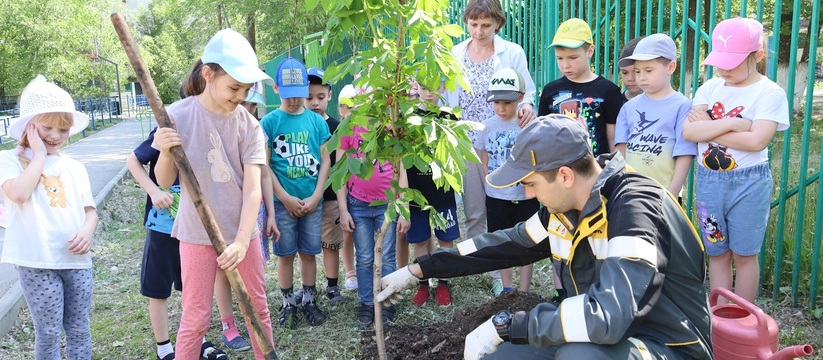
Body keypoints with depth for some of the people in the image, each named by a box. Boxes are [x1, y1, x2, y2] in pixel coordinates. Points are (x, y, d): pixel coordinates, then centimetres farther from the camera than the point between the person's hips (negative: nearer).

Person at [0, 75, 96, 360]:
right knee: (49, 331, 3)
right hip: (37, 262, -4)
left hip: (76, 259, 4)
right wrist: (40, 154, -12)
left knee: (79, 328, 12)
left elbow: (90, 210, 13)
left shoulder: (74, 167, 11)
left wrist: (88, 230, -9)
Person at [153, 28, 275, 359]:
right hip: (198, 233, -2)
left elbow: (253, 189, -12)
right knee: (195, 318, 4)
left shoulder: (248, 125, -7)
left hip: (243, 231, 2)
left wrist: (242, 241, -22)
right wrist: (165, 152, -23)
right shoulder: (178, 116, -9)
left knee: (258, 307, 13)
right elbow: (165, 182, -2)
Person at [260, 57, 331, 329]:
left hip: (312, 201, 2)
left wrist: (315, 197, -7)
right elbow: (264, 165, -6)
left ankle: (308, 301, 25)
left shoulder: (317, 121, 2)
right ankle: (288, 304, 23)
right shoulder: (269, 122, -4)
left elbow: (325, 161, 3)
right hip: (282, 202, -2)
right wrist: (286, 199, -11)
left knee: (309, 252, 11)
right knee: (286, 254, 8)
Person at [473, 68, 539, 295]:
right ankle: (506, 288, 33)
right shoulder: (487, 127, -2)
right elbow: (485, 161, 7)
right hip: (496, 197, 3)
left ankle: (524, 293, 22)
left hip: (525, 197, -3)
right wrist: (493, 182, 1)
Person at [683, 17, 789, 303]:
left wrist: (707, 127, -15)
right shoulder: (709, 89, 3)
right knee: (717, 253, 13)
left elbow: (756, 141, -22)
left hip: (748, 182, -4)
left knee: (743, 255, 8)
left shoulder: (770, 93, -9)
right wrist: (731, 123, -18)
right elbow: (688, 132, -8)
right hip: (708, 181, 4)